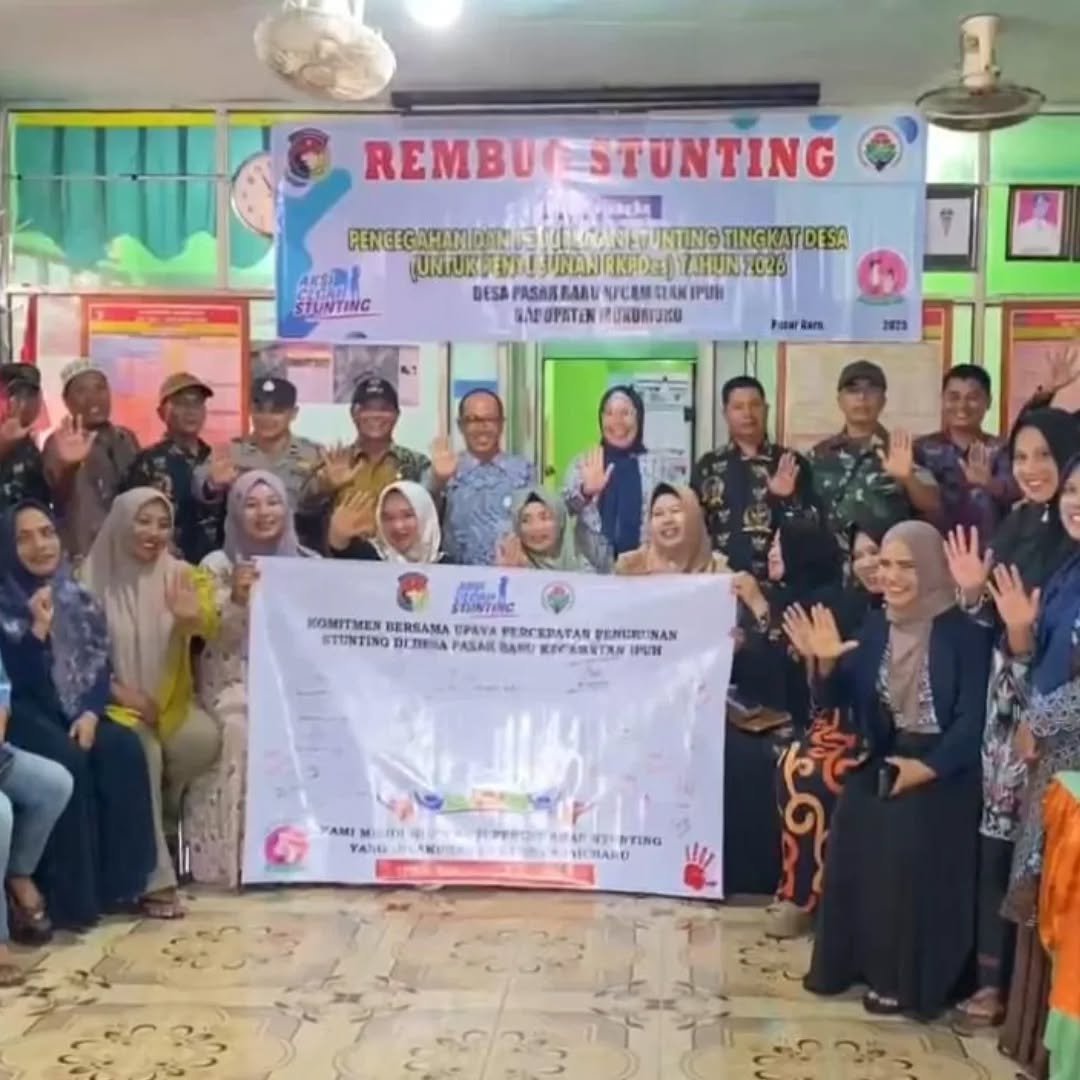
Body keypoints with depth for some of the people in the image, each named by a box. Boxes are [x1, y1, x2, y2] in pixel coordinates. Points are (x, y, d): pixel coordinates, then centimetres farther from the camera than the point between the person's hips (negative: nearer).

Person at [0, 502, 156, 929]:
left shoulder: (77, 597, 8)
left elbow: (100, 663, 5)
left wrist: (91, 713, -12)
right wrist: (39, 628, -26)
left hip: (73, 709, 5)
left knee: (124, 750, -22)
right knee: (69, 762, -31)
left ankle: (119, 879, -13)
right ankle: (70, 895, -21)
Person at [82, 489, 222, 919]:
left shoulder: (181, 574, 3)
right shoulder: (93, 578, -4)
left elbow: (210, 628, -15)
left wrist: (193, 617, -40)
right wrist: (118, 691, -15)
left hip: (169, 699, 3)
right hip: (115, 701, -3)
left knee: (204, 740, -27)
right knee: (143, 754, -31)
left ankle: (161, 813, 6)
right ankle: (155, 880, -22)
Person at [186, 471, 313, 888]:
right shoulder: (217, 564, 5)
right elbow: (209, 633, -5)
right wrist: (236, 599, -22)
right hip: (235, 687, -2)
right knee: (242, 730, -32)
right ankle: (237, 853, -23)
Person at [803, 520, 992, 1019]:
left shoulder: (963, 631, -13)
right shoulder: (875, 627, 4)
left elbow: (972, 714, -15)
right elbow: (841, 701, 5)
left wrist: (930, 767, -20)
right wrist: (828, 664, -14)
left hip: (937, 775, -6)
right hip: (875, 769, 6)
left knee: (919, 879, -5)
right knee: (857, 868, 8)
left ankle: (904, 981, 11)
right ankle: (851, 962, 25)